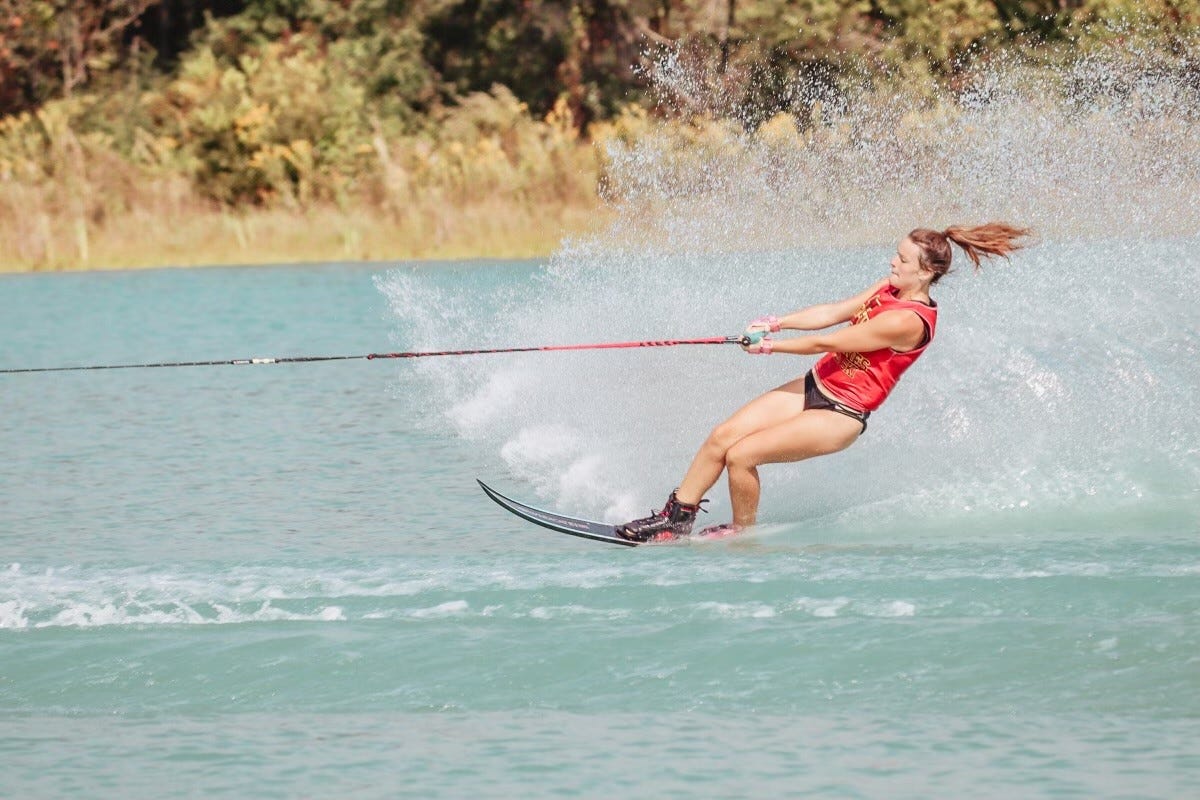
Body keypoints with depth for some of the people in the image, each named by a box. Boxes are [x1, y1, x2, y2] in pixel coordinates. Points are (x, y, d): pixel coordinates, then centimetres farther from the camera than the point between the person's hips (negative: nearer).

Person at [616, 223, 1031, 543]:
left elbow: (828, 343, -20)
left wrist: (771, 346, -10)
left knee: (741, 455, -18)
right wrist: (778, 323, -13)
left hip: (839, 416, -9)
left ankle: (743, 533, 7)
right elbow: (833, 312, 1)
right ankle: (677, 518, 9)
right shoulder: (892, 288, 2)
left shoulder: (908, 322, -25)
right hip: (815, 386, 9)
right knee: (722, 436, -1)